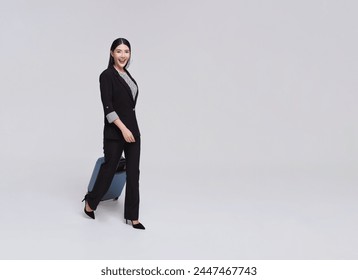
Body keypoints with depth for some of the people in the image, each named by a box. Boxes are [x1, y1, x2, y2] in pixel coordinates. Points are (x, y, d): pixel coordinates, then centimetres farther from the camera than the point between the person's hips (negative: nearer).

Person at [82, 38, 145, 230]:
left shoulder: (127, 75, 13)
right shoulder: (107, 75, -11)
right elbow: (107, 107, -18)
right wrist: (123, 129, -23)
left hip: (133, 128, 8)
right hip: (115, 132, -8)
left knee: (133, 172, 6)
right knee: (109, 167, 3)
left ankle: (132, 216, 12)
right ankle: (90, 202, 27)